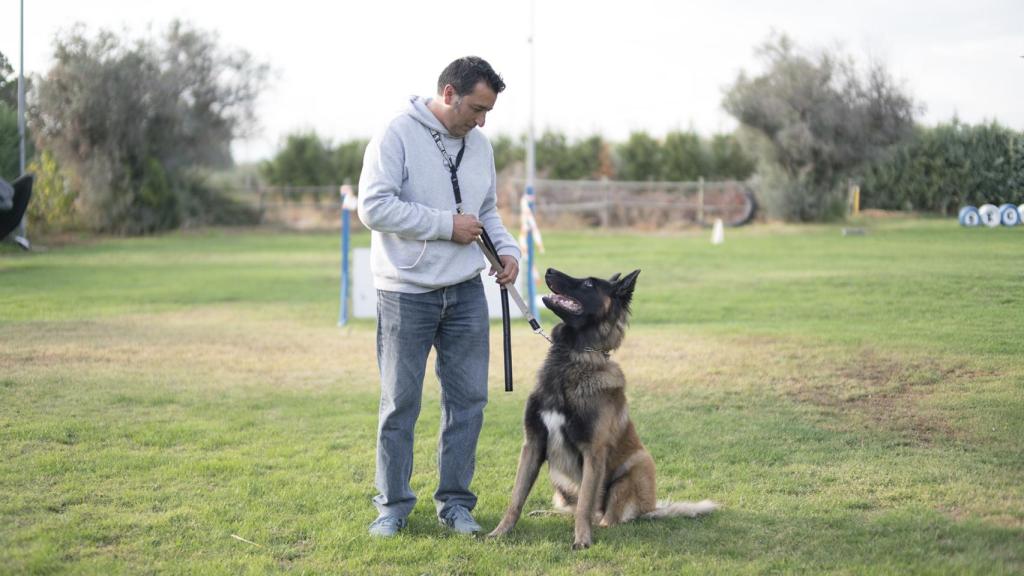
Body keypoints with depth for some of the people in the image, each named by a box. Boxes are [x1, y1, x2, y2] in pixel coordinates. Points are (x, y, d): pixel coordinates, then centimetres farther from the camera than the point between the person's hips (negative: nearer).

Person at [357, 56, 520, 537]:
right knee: (400, 402, 2)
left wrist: (506, 247, 3)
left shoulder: (479, 145, 11)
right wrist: (446, 225, -18)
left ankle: (455, 502, 18)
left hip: (467, 292, 6)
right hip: (406, 294, -6)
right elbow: (373, 206, -19)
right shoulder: (397, 136, -10)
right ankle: (393, 504, 15)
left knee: (468, 398, 6)